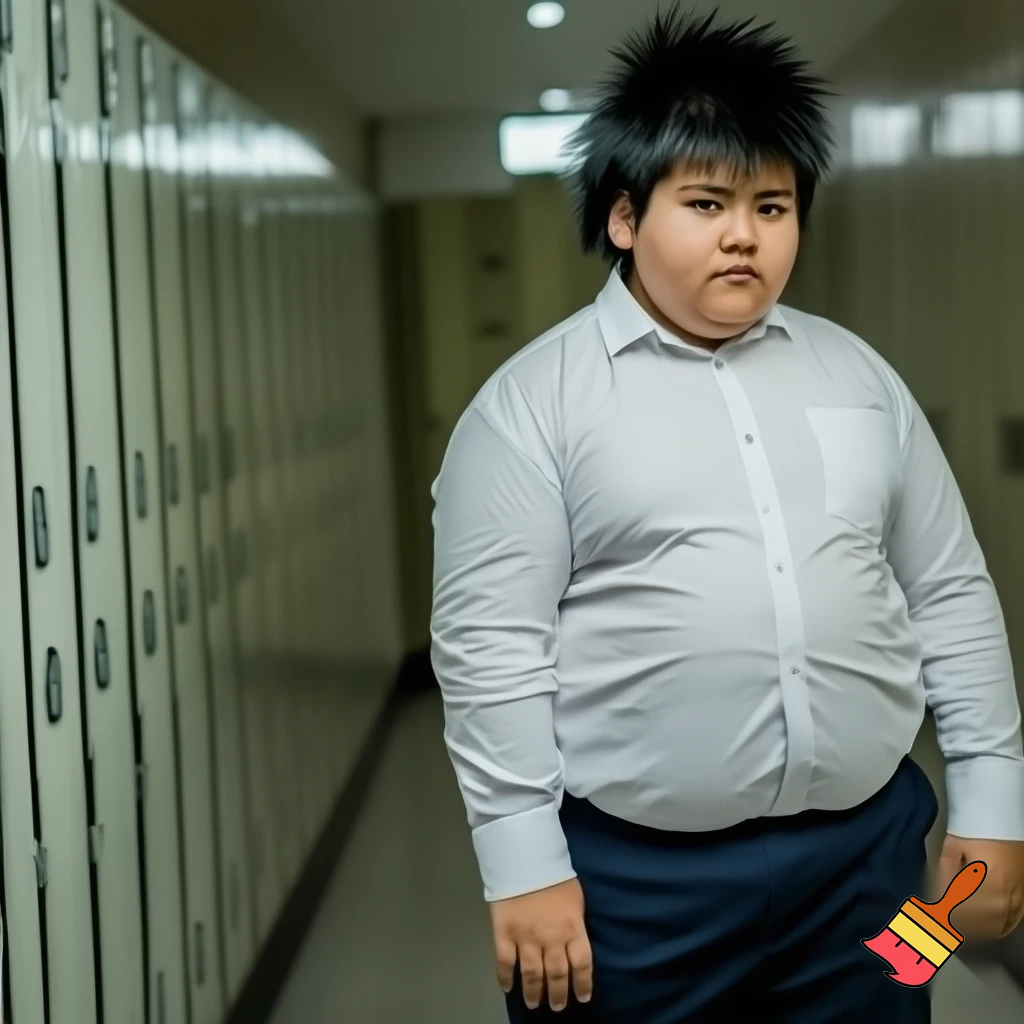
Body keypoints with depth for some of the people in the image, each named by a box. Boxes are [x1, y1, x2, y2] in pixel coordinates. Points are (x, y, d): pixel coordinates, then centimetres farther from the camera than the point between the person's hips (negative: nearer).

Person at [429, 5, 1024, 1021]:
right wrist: (524, 865, -12)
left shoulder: (857, 373, 8)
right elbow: (489, 644, -9)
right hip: (633, 876, -3)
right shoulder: (533, 400, -5)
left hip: (862, 852, 4)